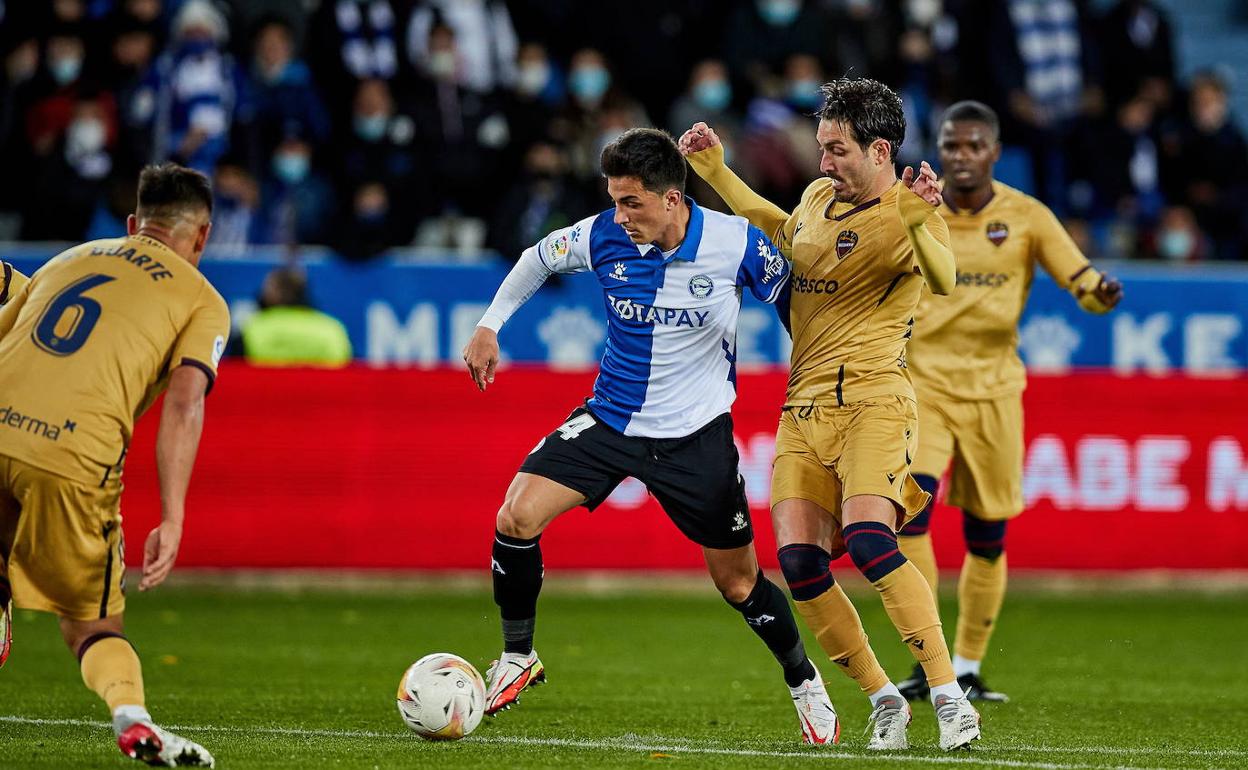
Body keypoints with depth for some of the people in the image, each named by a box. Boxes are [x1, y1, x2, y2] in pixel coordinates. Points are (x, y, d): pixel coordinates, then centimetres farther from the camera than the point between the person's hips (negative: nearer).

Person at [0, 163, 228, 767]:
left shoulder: (68, 259, 28)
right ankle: (130, 713, -15)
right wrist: (172, 523, -6)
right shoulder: (203, 302, 14)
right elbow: (184, 402, -1)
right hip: (74, 455, -3)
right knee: (94, 626, 13)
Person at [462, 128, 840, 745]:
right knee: (517, 517, -15)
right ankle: (517, 658, 5)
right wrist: (489, 327, 7)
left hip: (696, 434, -2)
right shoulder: (603, 237, -12)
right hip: (610, 417, 2)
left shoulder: (735, 243, -18)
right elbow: (538, 259, 10)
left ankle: (805, 683, 30)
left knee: (739, 582, 4)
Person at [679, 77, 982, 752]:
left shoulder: (902, 218, -9)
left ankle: (949, 699, -24)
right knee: (799, 561, -7)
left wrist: (919, 221, -50)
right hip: (803, 410, 7)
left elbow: (942, 279, -31)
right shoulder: (821, 197, 14)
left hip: (871, 403, -7)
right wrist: (713, 168, 34)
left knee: (868, 538, -27)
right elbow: (781, 233, 38)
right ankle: (884, 702, 7)